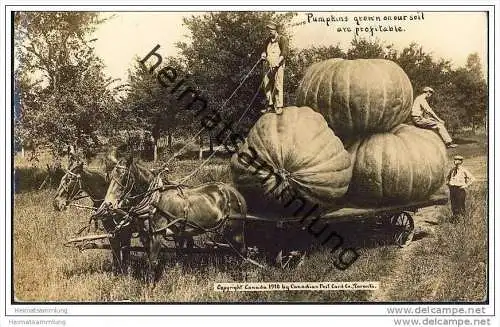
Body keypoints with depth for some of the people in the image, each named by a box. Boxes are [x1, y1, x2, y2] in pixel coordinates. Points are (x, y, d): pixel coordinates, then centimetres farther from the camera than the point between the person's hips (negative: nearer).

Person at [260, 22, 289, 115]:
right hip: (268, 66, 6)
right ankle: (270, 105, 15)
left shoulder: (282, 39, -1)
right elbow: (265, 50, 23)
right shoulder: (268, 40, 19)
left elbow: (285, 52, -11)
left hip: (278, 66, -6)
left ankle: (279, 107, -10)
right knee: (267, 86, 6)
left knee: (278, 86, -11)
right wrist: (263, 55, -2)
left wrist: (278, 62, -25)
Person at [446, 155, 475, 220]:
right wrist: (447, 183, 14)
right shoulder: (452, 170, 10)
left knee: (460, 204, -2)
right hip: (452, 189, 5)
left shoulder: (464, 170, -7)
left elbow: (472, 178, -8)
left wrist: (466, 185, -11)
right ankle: (455, 218, 18)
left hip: (460, 189, -5)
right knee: (453, 204, 8)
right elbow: (447, 177, 29)